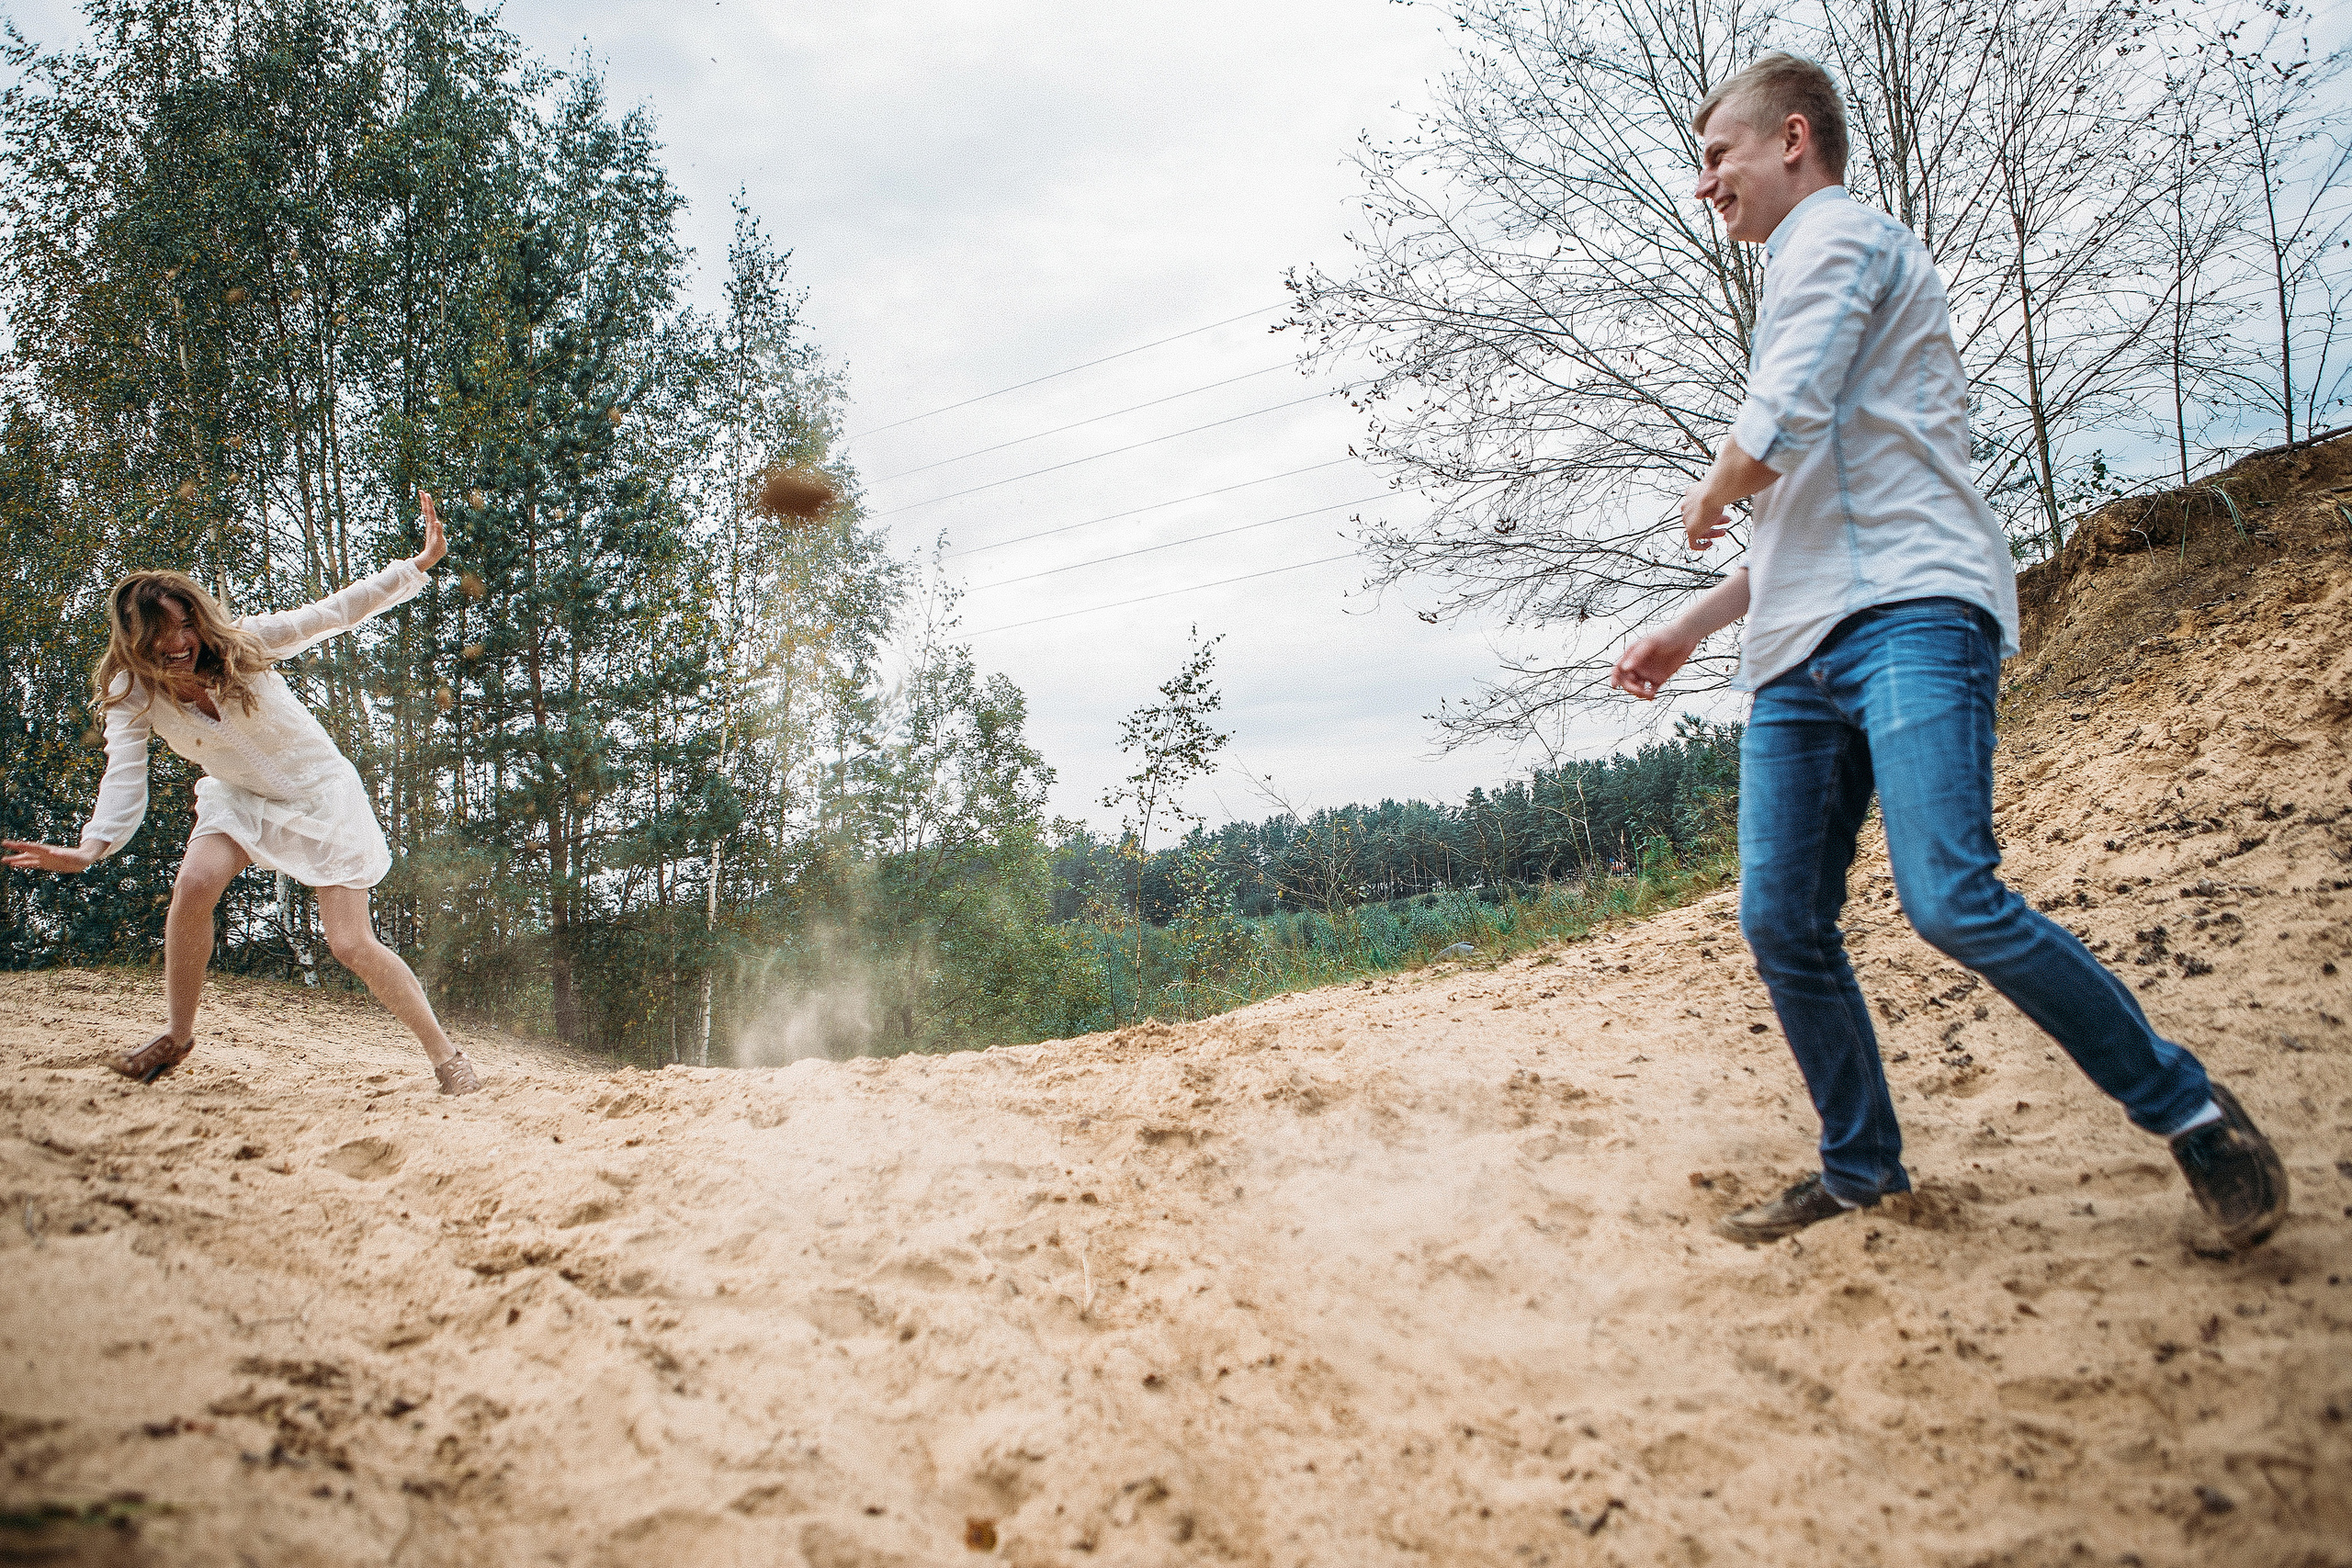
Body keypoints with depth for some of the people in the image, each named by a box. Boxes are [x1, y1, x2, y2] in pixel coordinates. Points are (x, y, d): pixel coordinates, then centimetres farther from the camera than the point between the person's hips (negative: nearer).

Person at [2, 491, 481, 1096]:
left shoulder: (241, 641, -20)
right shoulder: (132, 693, -14)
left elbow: (337, 610, -15)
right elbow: (125, 774, -25)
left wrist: (418, 564, -23)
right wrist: (93, 846, -44)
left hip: (320, 790, -3)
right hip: (242, 798, 3)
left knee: (351, 943, -13)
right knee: (194, 885, -27)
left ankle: (447, 1057, 0)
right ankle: (177, 1036, -4)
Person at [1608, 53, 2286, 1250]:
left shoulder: (1835, 236, 2)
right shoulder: (1804, 281, 33)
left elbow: (1777, 432, -14)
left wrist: (1707, 501, 7)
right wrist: (1689, 628, 28)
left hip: (1907, 615, -10)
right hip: (1799, 655, 10)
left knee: (1951, 898, -22)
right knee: (1780, 924, 1)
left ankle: (2189, 1112, -4)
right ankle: (1861, 1171, 12)